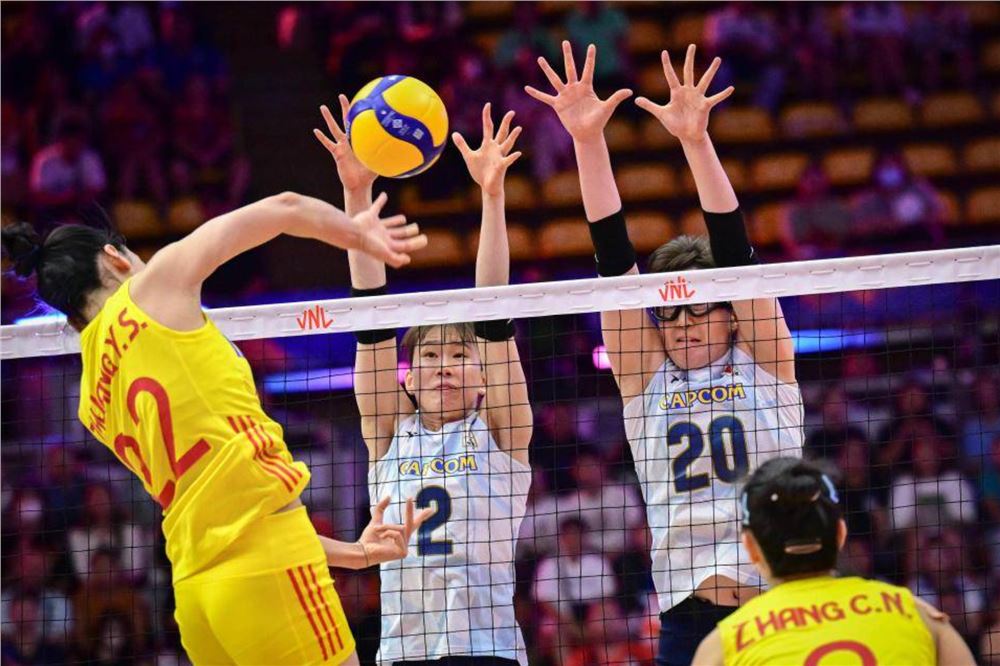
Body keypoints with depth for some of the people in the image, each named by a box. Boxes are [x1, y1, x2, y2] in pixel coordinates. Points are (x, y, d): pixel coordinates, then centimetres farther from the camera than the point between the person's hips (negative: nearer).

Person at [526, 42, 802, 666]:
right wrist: (589, 142, -3)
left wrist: (697, 142, -15)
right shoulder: (645, 378, 11)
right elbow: (615, 261, 4)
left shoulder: (765, 362, 6)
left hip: (785, 612, -2)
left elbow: (736, 253, -4)